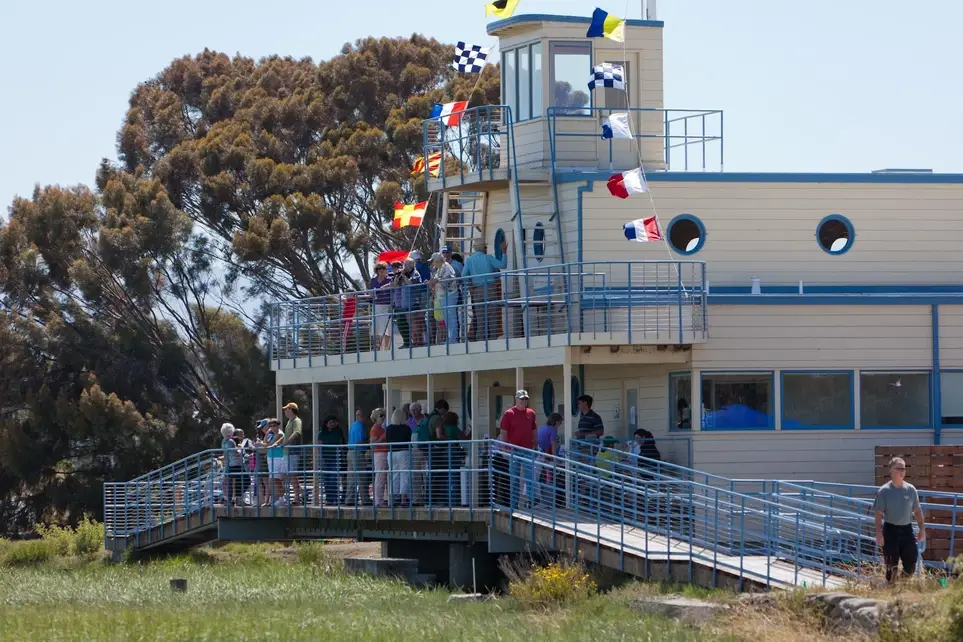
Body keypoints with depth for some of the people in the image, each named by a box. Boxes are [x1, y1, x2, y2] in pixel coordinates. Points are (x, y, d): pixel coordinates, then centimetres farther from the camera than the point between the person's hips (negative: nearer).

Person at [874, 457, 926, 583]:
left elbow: (917, 511, 11)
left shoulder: (911, 489, 4)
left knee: (910, 567, 4)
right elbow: (879, 514, -4)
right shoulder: (884, 491, -5)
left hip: (906, 530, 3)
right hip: (891, 530, -3)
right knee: (892, 566, -2)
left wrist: (922, 529, 8)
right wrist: (879, 533, -11)